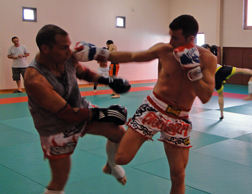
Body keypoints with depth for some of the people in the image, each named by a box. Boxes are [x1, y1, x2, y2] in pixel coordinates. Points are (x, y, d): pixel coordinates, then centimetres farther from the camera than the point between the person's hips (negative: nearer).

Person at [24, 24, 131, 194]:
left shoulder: (67, 57, -16)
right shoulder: (35, 80, -35)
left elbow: (83, 72, 9)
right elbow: (67, 113, -30)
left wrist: (108, 80, -7)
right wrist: (102, 113, -23)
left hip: (82, 108, 6)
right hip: (58, 130, -6)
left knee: (119, 133, 2)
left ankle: (111, 166, 34)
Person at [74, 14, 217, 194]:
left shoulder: (207, 59, -7)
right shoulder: (163, 50, -7)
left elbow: (206, 97, -12)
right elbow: (130, 56, 1)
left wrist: (193, 69, -24)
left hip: (179, 118, 1)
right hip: (153, 109, -1)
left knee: (178, 176, 5)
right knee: (122, 158, -13)